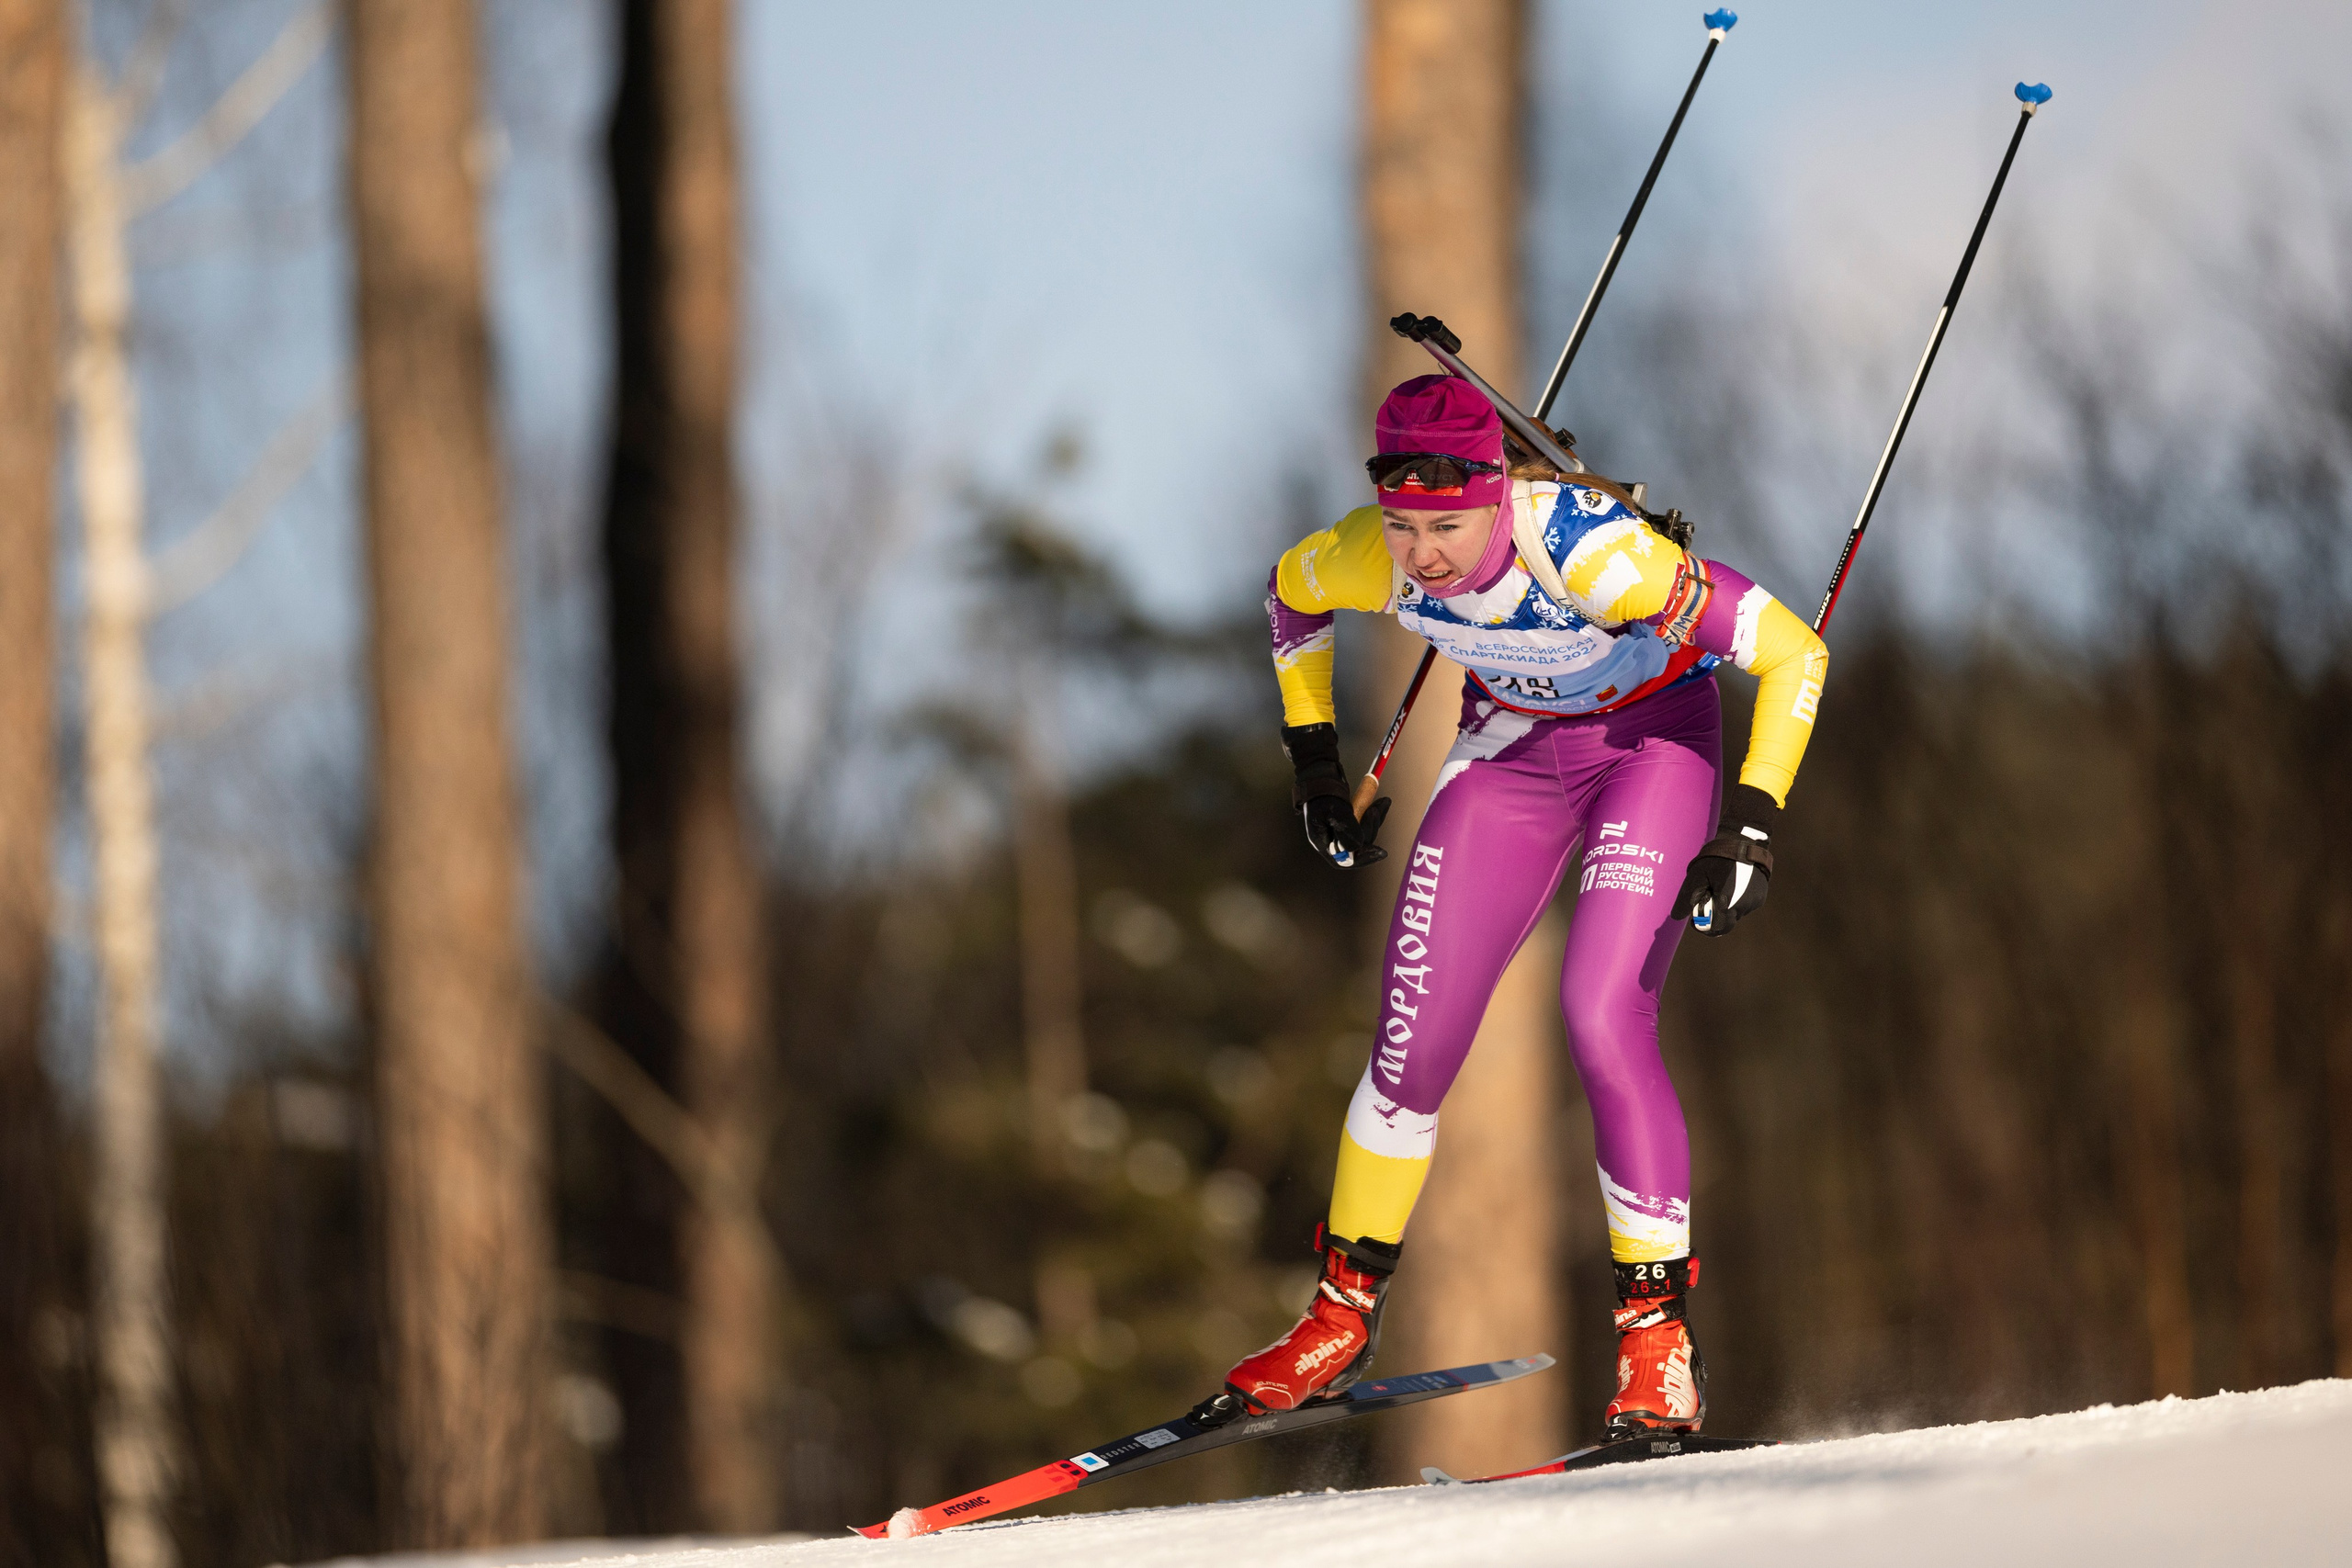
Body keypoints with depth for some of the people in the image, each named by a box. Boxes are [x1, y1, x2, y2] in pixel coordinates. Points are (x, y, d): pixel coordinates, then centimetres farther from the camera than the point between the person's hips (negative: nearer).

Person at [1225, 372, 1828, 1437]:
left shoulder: (1586, 549, -38)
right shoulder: (1367, 558, -24)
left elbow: (1793, 651, -32)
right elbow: (1288, 594, 3)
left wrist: (1752, 819, -37)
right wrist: (1313, 755, 6)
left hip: (1652, 741, -4)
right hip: (1512, 743, 4)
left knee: (1602, 1017, -22)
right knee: (1413, 1045, -2)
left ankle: (1659, 1335, -11)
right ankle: (1344, 1315, 19)